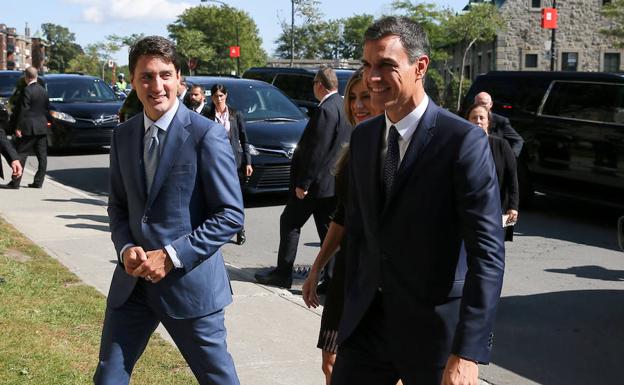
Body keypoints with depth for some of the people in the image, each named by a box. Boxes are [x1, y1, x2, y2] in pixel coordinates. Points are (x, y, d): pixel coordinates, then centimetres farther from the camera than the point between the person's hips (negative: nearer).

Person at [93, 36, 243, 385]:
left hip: (190, 281, -5)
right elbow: (118, 205, 14)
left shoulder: (206, 136, -12)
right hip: (133, 281, 5)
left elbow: (231, 214, -13)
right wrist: (126, 248, -6)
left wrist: (173, 256, -17)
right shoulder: (123, 136, 7)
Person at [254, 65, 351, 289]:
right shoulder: (342, 107, 10)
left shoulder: (326, 110, -19)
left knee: (290, 223, 4)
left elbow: (316, 151, -21)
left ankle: (283, 274, 9)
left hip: (317, 181, -9)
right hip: (334, 182, 9)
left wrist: (303, 183, -17)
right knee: (328, 229, 11)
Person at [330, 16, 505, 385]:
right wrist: (351, 308, 15)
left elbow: (488, 253, -18)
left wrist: (468, 353, -23)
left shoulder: (464, 140, -15)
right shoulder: (362, 136, 6)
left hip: (434, 328, -5)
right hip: (368, 322, 5)